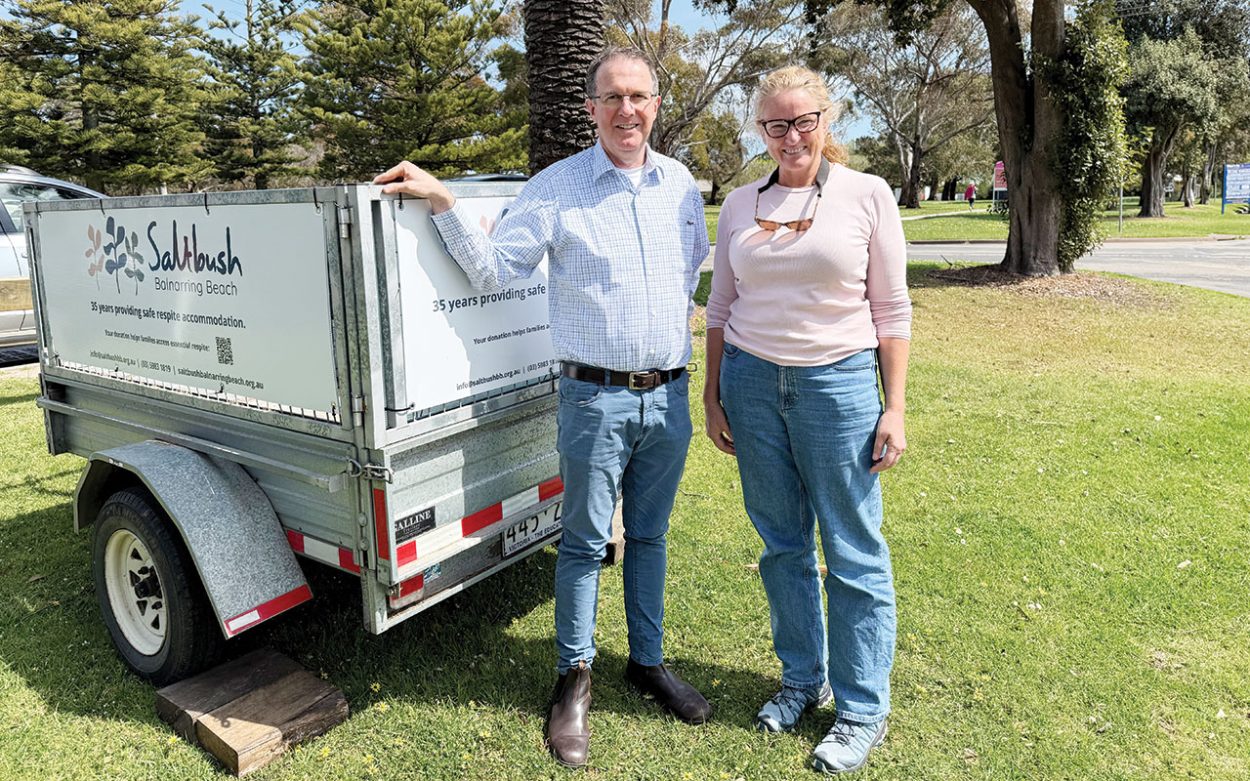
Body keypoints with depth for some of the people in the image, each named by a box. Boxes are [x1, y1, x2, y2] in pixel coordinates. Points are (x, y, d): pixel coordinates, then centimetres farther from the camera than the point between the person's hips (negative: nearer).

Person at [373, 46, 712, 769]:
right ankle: (575, 677, 24)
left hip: (669, 395, 4)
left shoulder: (682, 185, 8)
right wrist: (443, 203, -15)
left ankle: (648, 661, 34)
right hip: (596, 397, -4)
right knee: (585, 541, 5)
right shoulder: (557, 187, -4)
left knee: (649, 535, 16)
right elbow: (493, 269, -6)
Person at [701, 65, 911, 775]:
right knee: (783, 543, 13)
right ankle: (803, 678, 33)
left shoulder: (868, 195, -1)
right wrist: (713, 395, 9)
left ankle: (864, 710, 20)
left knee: (855, 552, 3)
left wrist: (895, 409, -5)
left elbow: (892, 309, -1)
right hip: (751, 382, 3)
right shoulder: (741, 205, 8)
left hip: (838, 382, -3)